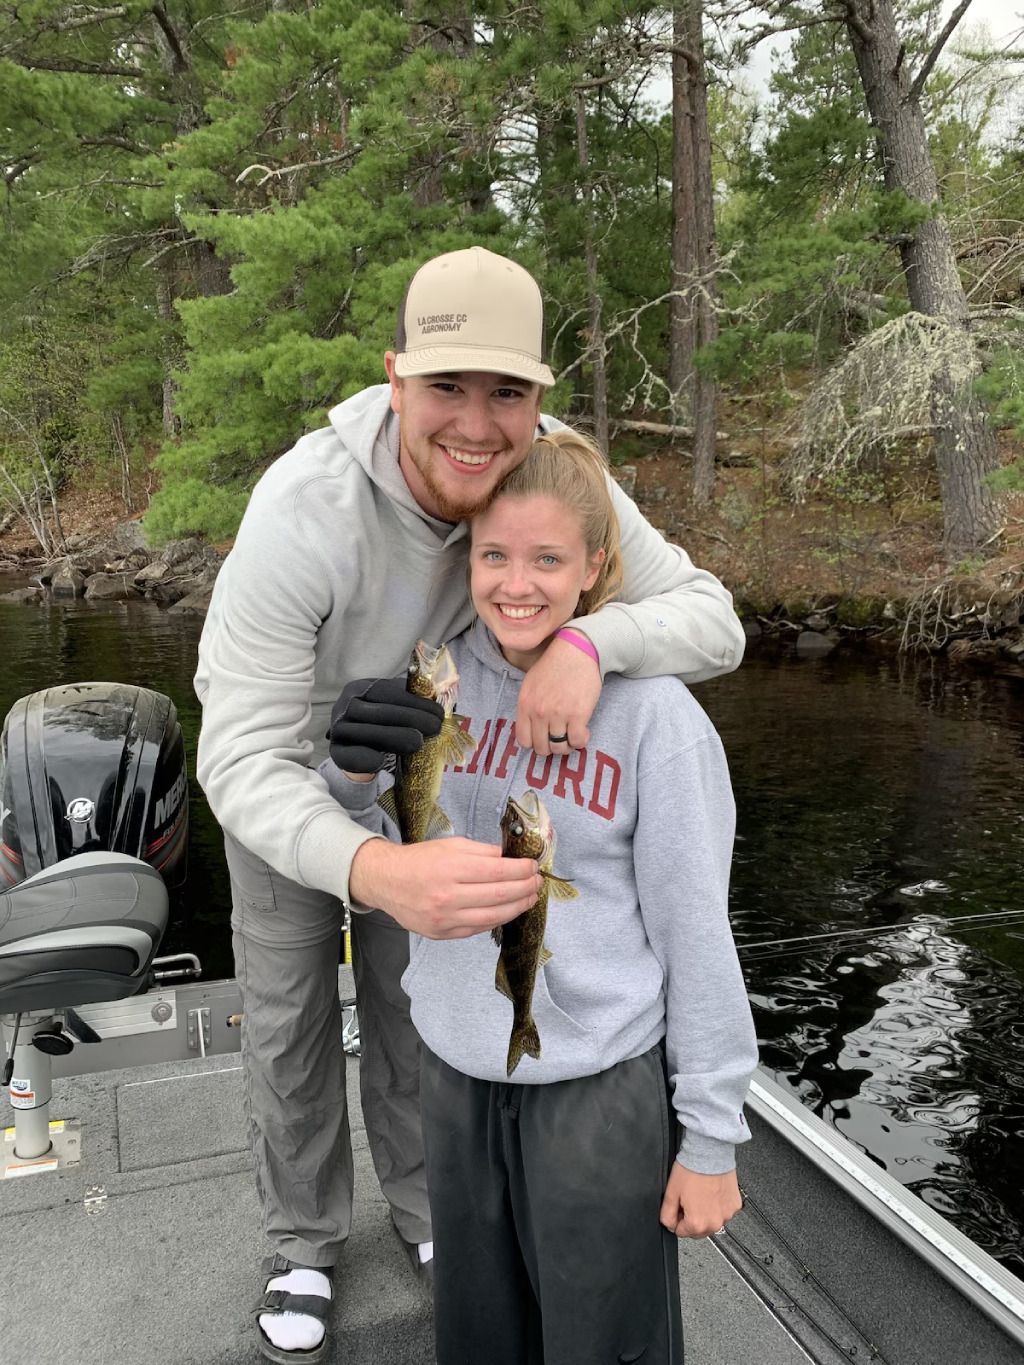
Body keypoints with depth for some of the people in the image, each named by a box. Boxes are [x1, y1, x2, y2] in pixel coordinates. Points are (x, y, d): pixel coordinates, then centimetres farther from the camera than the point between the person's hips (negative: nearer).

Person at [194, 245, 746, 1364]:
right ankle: (303, 1241, 37)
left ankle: (421, 1203, 43)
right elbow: (241, 760, -41)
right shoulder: (304, 508, -42)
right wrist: (378, 872, -62)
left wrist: (591, 640, -53)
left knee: (413, 997, 17)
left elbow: (714, 624, -30)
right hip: (278, 768, -2)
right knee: (288, 1017, 11)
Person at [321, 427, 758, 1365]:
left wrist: (711, 1137, -5)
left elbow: (695, 933, -10)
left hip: (599, 1084, -4)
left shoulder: (653, 715, -15)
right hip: (455, 1065, 5)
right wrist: (352, 776, -17)